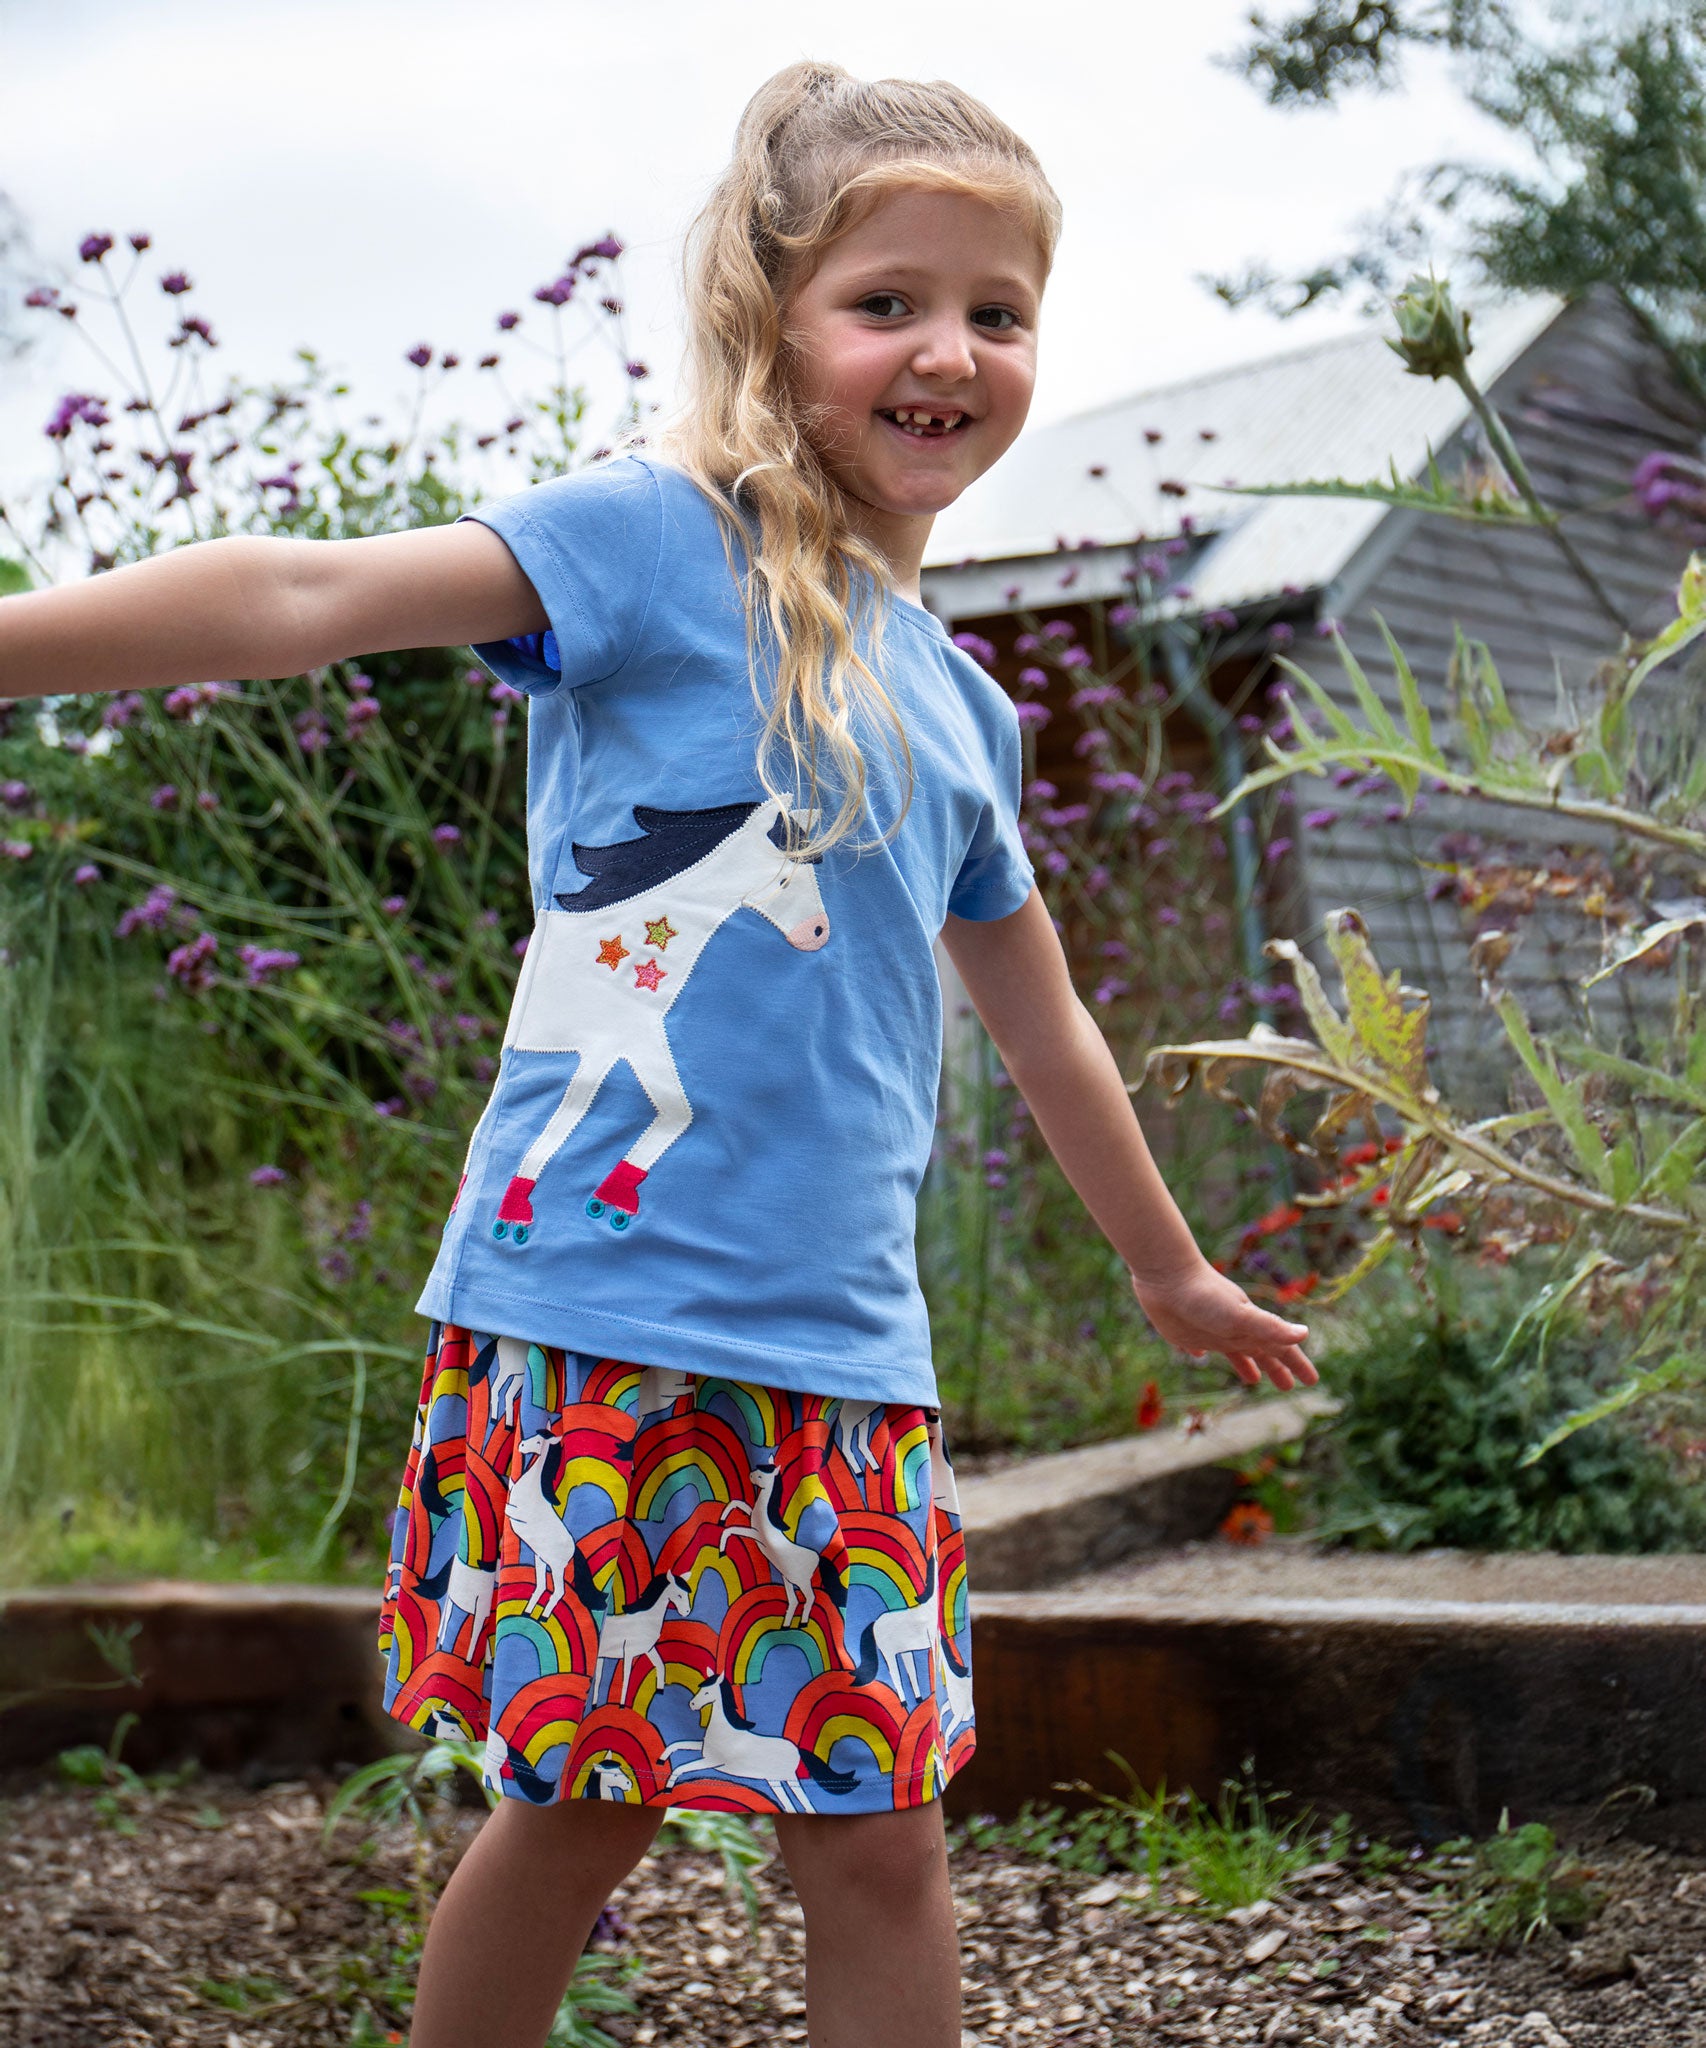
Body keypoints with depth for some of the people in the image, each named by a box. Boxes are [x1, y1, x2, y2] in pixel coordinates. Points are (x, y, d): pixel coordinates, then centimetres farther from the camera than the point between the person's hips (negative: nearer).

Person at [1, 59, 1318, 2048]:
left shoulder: (961, 711, 17)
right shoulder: (661, 540, -3)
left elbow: (1042, 1021, 29)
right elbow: (317, 596, -16)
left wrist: (1171, 1270, 39)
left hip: (841, 1350, 6)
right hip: (596, 1310, -5)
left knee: (878, 1833, 6)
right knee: (584, 1805, 4)